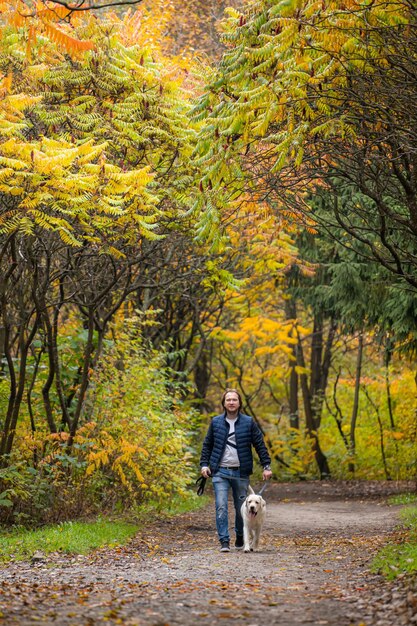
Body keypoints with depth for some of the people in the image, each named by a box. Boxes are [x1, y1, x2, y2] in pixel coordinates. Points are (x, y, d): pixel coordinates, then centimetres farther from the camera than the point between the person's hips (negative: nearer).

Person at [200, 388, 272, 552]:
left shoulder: (248, 422, 2)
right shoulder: (216, 422, 6)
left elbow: (260, 445, 3)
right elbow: (207, 445, 11)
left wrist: (266, 466, -3)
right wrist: (204, 464, 2)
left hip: (241, 472, 0)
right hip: (220, 472, 0)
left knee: (241, 508, 8)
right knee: (221, 507, -11)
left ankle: (240, 538, 27)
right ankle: (224, 542, -9)